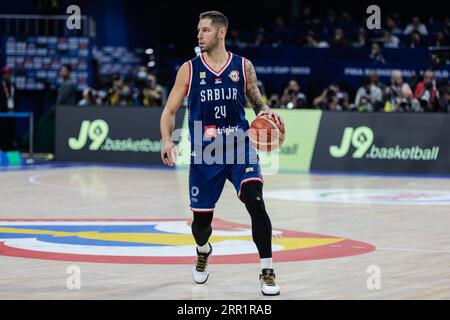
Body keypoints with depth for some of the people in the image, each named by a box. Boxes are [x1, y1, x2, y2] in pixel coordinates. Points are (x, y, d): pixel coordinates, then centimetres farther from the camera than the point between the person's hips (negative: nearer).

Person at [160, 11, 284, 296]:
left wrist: (266, 111, -9)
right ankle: (203, 251, 44)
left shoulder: (243, 67, 1)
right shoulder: (189, 69, 1)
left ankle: (267, 272, -14)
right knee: (201, 219, 6)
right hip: (204, 153, 1)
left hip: (240, 147, -1)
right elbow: (170, 111, 4)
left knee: (256, 202, -22)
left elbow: (258, 102, 14)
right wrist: (167, 140, -14)